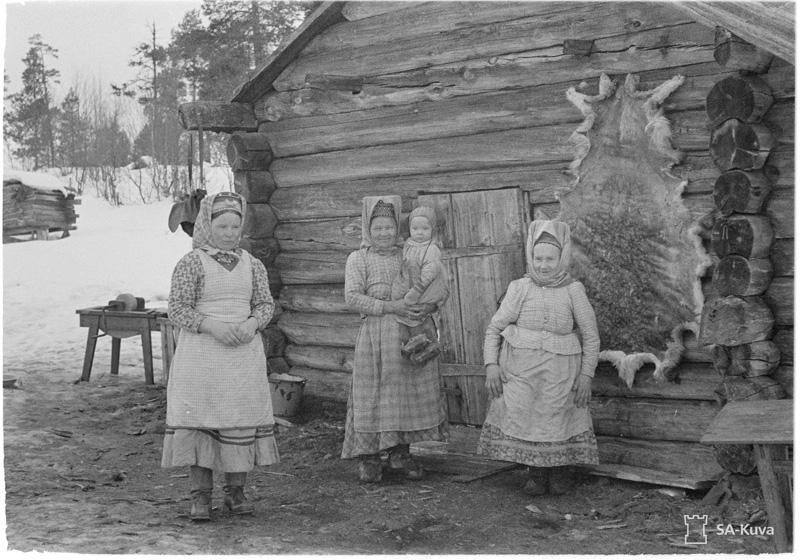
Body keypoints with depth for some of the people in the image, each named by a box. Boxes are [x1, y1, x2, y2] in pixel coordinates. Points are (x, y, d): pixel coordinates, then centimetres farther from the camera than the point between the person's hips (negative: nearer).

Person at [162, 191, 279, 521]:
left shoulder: (252, 265, 9)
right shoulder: (191, 263, -4)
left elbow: (265, 304, 11)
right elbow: (177, 310, -6)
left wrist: (252, 323, -10)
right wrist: (212, 326, -19)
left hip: (244, 353, 4)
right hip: (201, 353, -4)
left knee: (242, 418, 4)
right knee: (199, 416, -3)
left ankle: (236, 491, 16)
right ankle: (200, 495, 4)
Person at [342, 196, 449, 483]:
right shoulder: (358, 258, 6)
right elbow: (353, 297, -7)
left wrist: (431, 305, -11)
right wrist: (390, 307, -18)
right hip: (375, 336, -3)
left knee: (410, 392, 4)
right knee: (374, 394, -3)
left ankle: (400, 453, 17)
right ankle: (368, 457, 6)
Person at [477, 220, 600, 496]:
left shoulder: (573, 290, -3)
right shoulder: (519, 289, -1)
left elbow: (591, 335, 3)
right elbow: (494, 328, 3)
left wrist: (586, 375, -2)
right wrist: (491, 365, -9)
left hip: (558, 371, -1)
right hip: (519, 367, 1)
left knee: (556, 419, 6)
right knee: (523, 418, 2)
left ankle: (559, 469, 31)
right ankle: (535, 472, 23)